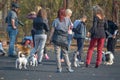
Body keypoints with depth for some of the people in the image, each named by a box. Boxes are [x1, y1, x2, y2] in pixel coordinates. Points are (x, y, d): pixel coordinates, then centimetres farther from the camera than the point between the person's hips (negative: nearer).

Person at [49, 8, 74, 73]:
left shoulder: (56, 20, -2)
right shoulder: (67, 19, 8)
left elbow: (52, 30, -4)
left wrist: (50, 37, 0)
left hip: (57, 38, -3)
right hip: (64, 38, 3)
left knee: (57, 53, 0)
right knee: (65, 53, 10)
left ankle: (59, 68, -2)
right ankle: (69, 67, 4)